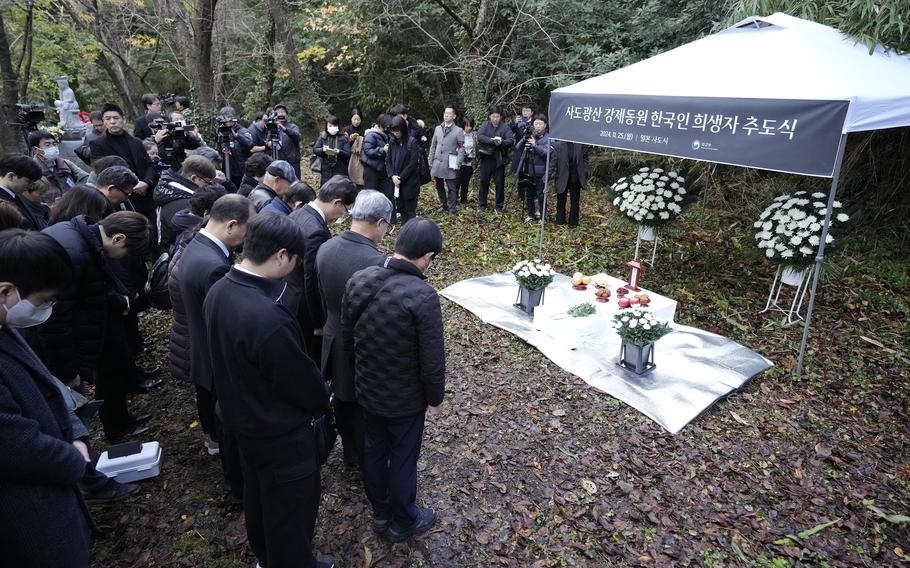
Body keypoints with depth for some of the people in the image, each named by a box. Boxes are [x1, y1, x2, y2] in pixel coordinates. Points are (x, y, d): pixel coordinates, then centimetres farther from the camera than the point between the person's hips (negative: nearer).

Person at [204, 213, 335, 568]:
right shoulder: (268, 317, -38)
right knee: (291, 506, 17)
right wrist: (323, 402, -2)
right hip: (281, 431, -9)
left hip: (241, 417, 9)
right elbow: (300, 377, -24)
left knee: (258, 493, 29)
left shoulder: (218, 291, -10)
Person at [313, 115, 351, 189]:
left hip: (340, 171, -2)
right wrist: (322, 150, -20)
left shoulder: (343, 138, 1)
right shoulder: (322, 136, 6)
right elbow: (315, 149, 1)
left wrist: (339, 152, -25)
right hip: (326, 171, 2)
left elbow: (348, 153, -4)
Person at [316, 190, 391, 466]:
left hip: (334, 340, 6)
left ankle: (350, 453, 46)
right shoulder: (376, 262, -30)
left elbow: (323, 295, 4)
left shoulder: (325, 248, -9)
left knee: (343, 401, 24)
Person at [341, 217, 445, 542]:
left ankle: (380, 513, 46)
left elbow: (346, 337, 1)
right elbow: (432, 359, -23)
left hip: (366, 390, 6)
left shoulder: (358, 281, -12)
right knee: (403, 460, 16)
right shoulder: (423, 296, -30)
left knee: (373, 451, 23)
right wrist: (435, 398, -5)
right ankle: (403, 523, 39)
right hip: (406, 398, -5)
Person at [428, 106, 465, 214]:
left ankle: (452, 209, 6)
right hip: (437, 163, 4)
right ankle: (443, 205, 28)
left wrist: (458, 164, -13)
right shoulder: (438, 129, 12)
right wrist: (430, 162, 9)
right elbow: (433, 146, 14)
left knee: (451, 188, -1)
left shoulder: (458, 131, -1)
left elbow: (461, 149, -5)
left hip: (450, 165, -4)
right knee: (439, 187, 13)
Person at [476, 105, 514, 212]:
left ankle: (499, 205, 14)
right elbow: (479, 136, -13)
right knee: (484, 181, 9)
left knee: (500, 183, 3)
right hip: (486, 158, 1)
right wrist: (492, 140, -26)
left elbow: (511, 140, -10)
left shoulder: (505, 128, 0)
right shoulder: (485, 125, 3)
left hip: (499, 159, -1)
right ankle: (482, 203, 21)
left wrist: (502, 142, -30)